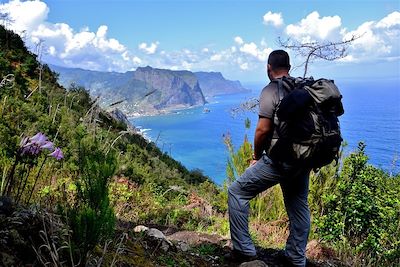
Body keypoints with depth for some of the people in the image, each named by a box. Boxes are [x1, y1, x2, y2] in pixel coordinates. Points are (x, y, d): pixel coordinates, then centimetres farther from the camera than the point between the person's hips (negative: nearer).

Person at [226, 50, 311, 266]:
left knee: (237, 192, 4)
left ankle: (244, 249, 6)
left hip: (278, 160, -7)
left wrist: (256, 156, -2)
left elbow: (263, 129, -18)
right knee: (298, 206, 18)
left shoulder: (270, 91, -11)